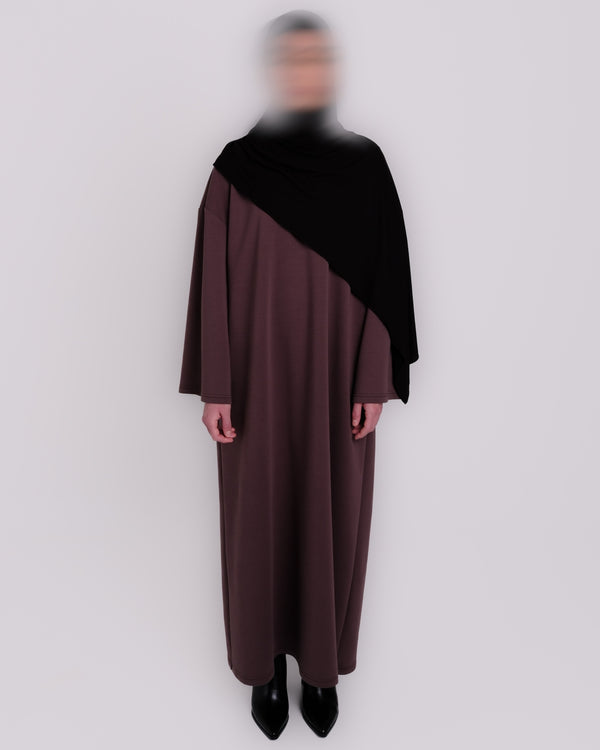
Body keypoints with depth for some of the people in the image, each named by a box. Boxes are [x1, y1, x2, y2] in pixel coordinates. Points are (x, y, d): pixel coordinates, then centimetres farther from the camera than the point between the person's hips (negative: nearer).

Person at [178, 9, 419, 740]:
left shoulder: (364, 163, 1)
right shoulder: (235, 167, -1)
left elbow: (385, 276, 0)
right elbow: (214, 279, -3)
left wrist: (376, 381, -5)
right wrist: (214, 385, -6)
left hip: (336, 374, 1)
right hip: (259, 371, -1)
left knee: (332, 513, 11)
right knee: (260, 514, 10)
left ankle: (321, 665, 36)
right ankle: (266, 664, 36)